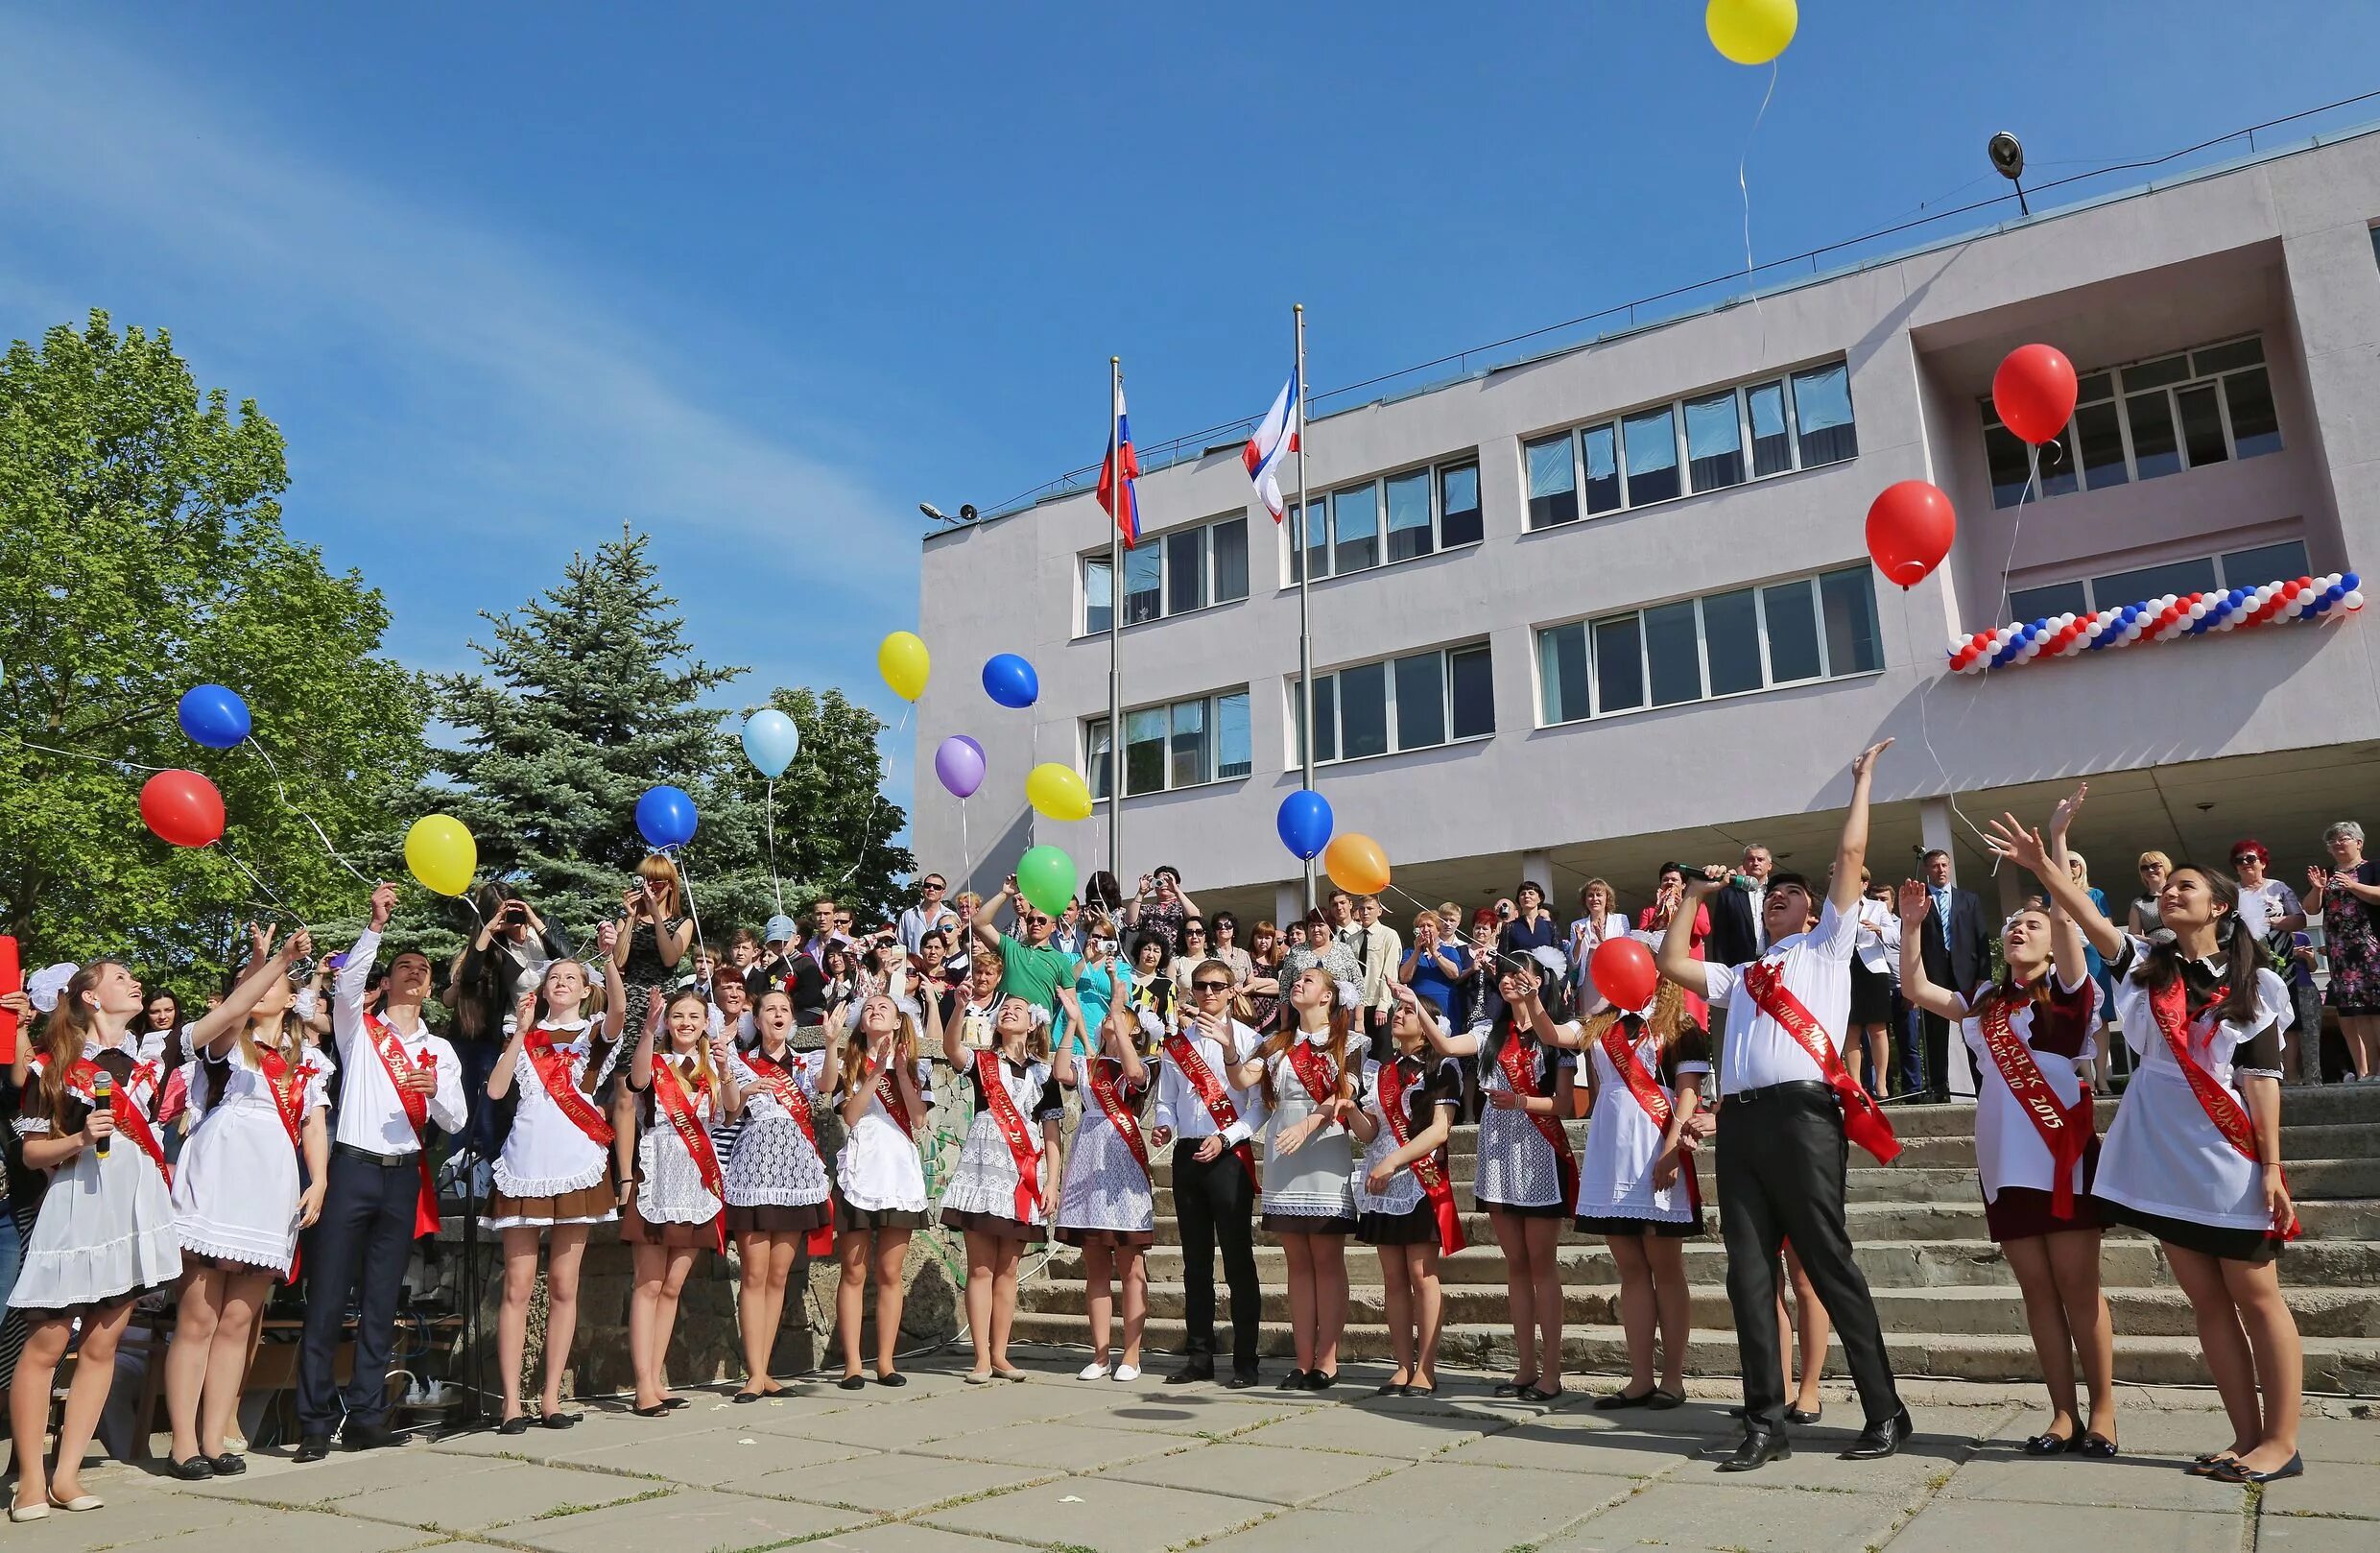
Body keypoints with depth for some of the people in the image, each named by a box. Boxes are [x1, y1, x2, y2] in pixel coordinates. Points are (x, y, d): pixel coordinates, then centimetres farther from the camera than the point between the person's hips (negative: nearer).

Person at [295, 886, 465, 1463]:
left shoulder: (440, 1051, 15)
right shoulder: (358, 1027, 8)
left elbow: (455, 1122, 7)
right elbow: (346, 984, -14)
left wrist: (436, 1087, -14)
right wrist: (375, 925, -25)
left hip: (403, 1178, 3)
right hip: (352, 1169, -3)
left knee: (381, 1305, 6)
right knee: (327, 1301, -4)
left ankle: (366, 1416, 11)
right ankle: (313, 1423, 1)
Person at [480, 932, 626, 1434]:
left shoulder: (595, 1032, 9)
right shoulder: (526, 1035, 14)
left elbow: (619, 1009, -15)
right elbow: (495, 1091, 1)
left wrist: (609, 956, -29)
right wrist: (520, 1032, -3)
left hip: (577, 1166, -1)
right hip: (525, 1165, 1)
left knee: (563, 1286, 3)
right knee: (518, 1284, -3)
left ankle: (551, 1398, 10)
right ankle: (512, 1403, 1)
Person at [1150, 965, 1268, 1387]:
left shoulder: (1246, 1038, -1)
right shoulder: (1176, 1041, 13)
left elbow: (1259, 1105, -6)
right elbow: (1166, 1099, 15)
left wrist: (1224, 1139, -15)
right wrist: (1164, 1127, -5)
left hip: (1229, 1156, -5)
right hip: (1186, 1154, 5)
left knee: (1238, 1261, -2)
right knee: (1195, 1261, 10)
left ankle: (1245, 1360, 5)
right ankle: (1199, 1356, 18)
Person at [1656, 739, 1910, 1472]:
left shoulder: (1827, 946, 16)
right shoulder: (1742, 975, 29)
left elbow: (1851, 852, 12)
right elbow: (1671, 963, 26)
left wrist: (1862, 779, 19)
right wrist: (1694, 896, 32)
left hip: (1800, 1114, -5)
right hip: (1739, 1121, 5)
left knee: (1831, 1268, -4)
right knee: (1748, 1275, 2)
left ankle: (1885, 1413, 7)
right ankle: (1765, 1425, 6)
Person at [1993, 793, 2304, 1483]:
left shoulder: (2253, 986, 0)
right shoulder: (2145, 965, 8)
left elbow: (2262, 1078, -5)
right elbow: (2089, 917, -8)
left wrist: (2271, 1167, -10)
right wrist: (2042, 864, -20)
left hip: (2229, 1159, -3)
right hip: (2163, 1158, 4)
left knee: (2256, 1298, 2)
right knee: (2206, 1301, 8)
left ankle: (2281, 1440, 10)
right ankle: (2247, 1437, 15)